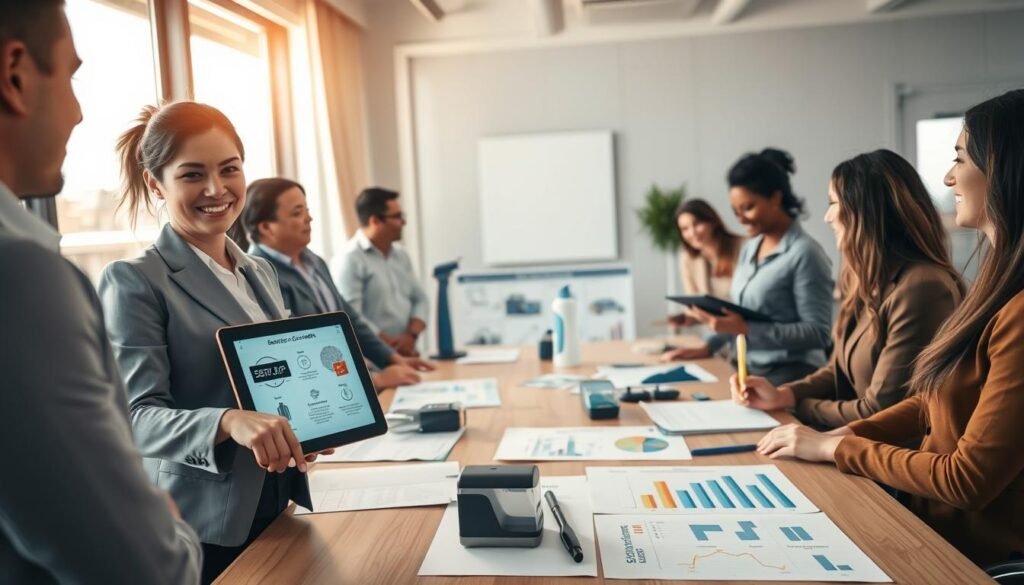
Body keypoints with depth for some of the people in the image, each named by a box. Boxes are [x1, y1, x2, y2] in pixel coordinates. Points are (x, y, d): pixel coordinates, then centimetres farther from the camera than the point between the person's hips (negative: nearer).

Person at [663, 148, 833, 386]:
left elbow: (818, 333, -17)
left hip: (790, 375, -7)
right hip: (749, 370, 7)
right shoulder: (750, 248, 10)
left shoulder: (805, 253, -14)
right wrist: (708, 346, 8)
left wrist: (747, 329, -23)